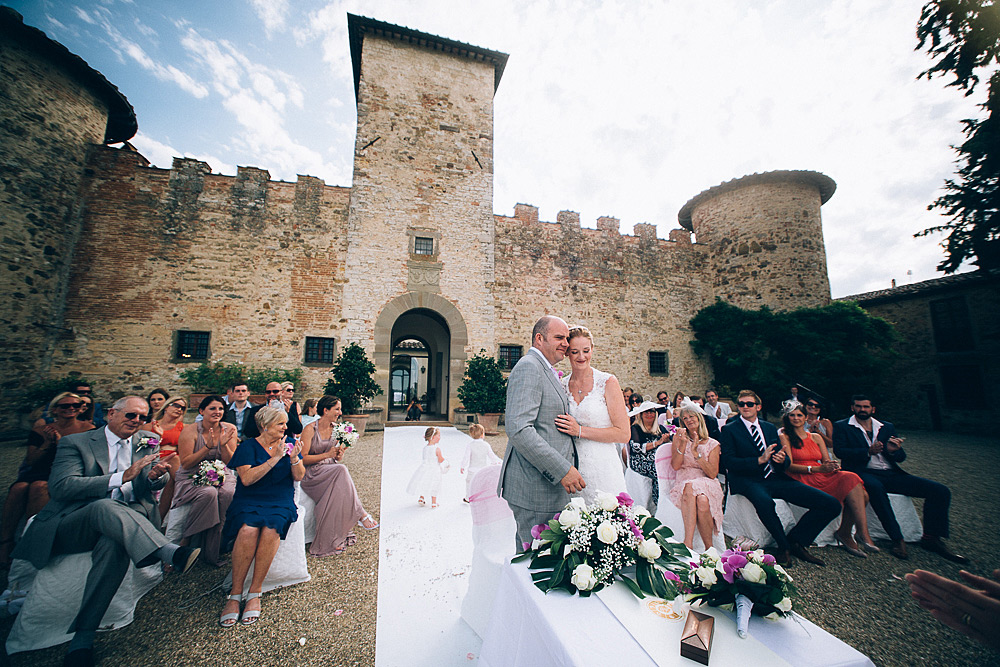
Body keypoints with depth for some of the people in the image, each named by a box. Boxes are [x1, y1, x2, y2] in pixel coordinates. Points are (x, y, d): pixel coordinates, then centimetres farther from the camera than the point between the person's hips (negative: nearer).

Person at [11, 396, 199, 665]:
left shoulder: (148, 441, 13)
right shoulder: (74, 442, 5)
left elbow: (149, 486, 11)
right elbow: (60, 487, -10)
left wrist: (155, 475, -16)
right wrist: (122, 476, -23)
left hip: (123, 522, 2)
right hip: (72, 527, -2)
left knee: (115, 545, -33)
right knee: (106, 506, -36)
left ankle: (82, 638, -23)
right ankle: (170, 553, -49)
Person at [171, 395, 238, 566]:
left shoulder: (229, 430, 0)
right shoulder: (190, 432, -7)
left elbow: (231, 462, -2)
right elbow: (186, 463, -11)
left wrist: (223, 444, -19)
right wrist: (208, 447, -23)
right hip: (192, 478, -2)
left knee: (227, 492, -31)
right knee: (209, 493, -34)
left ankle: (211, 551, -17)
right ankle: (184, 542, -11)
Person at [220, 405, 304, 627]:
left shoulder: (288, 444, 10)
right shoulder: (248, 446, 3)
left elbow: (299, 477, 4)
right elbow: (247, 478, -13)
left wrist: (294, 459, -16)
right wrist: (275, 458, -20)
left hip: (280, 501, 1)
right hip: (249, 500, -1)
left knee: (271, 528, -31)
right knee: (248, 529, -33)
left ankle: (254, 593, -16)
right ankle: (235, 594, -16)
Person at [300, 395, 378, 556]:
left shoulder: (336, 429, 7)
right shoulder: (310, 429, -10)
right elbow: (303, 458, -13)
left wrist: (339, 455, -9)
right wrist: (327, 455, -21)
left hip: (331, 470, 5)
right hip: (312, 474, -5)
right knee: (341, 471, -32)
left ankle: (334, 539, -20)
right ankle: (361, 514, -25)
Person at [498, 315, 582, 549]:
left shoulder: (546, 371, 16)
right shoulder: (528, 367, -16)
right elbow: (518, 429, -26)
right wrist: (562, 470, -24)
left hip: (550, 481, 10)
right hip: (535, 486, -10)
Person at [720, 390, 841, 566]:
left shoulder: (770, 429, 19)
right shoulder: (729, 429, 2)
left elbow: (787, 459, 16)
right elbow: (729, 462, -8)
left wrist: (782, 459, -9)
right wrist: (759, 460, -19)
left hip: (776, 479, 5)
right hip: (748, 481, -5)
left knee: (832, 504, -10)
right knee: (765, 502, -39)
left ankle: (795, 541, 6)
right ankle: (784, 546, -8)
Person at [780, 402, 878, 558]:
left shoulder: (816, 437, 21)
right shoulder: (785, 436, 2)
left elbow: (827, 461, 13)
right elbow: (789, 466, -8)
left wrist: (834, 466, -11)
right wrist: (817, 469, -19)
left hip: (823, 476, 6)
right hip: (802, 479, -6)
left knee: (861, 495, -21)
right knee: (850, 480, -26)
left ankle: (845, 533, -7)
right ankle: (862, 533, -19)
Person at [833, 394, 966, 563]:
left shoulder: (887, 427, 19)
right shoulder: (842, 426, 5)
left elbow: (901, 457, 14)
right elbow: (839, 451, -8)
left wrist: (892, 450, -10)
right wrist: (868, 451, -19)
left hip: (892, 474, 6)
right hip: (865, 473, -6)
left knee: (941, 490, -11)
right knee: (875, 488, -39)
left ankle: (931, 538, 0)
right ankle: (897, 539, -27)